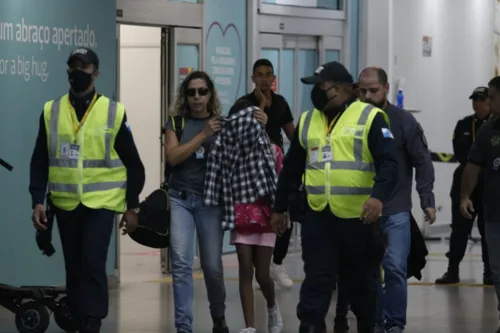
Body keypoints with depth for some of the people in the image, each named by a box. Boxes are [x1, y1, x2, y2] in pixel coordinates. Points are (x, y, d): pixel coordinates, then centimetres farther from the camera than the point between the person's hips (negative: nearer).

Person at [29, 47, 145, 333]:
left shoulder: (114, 112, -1)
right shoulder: (51, 111, 4)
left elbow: (133, 163, 4)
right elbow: (40, 162, 7)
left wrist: (132, 206, 2)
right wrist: (38, 201, -3)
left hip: (102, 202, -3)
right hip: (65, 203, 3)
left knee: (93, 265, -14)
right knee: (74, 268, 9)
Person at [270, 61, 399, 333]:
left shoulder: (370, 118, -5)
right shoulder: (307, 121, 11)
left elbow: (389, 163, -13)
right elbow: (291, 168, 19)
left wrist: (378, 196, -29)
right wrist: (279, 208, 22)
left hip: (359, 218, -3)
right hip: (318, 218, 3)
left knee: (362, 283, 12)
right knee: (316, 282, -3)